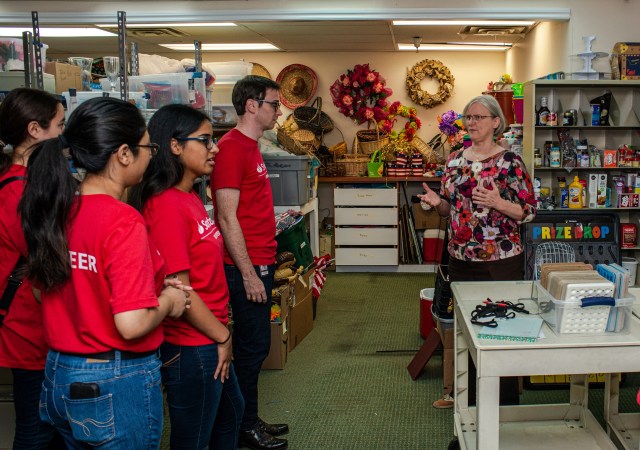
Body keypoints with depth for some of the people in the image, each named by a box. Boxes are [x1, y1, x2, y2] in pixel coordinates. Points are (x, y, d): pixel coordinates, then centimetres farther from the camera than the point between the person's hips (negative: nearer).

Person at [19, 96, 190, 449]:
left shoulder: (54, 210, -2)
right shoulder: (123, 222, -24)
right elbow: (132, 324, -28)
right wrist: (168, 300, -7)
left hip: (60, 376, 7)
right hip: (117, 384, -7)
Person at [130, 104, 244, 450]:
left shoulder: (190, 198, 6)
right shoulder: (167, 205, -22)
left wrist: (222, 332, 9)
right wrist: (222, 337, -13)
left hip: (210, 343, 9)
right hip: (191, 347, -9)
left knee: (230, 413, 28)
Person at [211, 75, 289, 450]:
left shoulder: (251, 146, 15)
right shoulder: (232, 148, -15)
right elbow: (227, 218, -20)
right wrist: (249, 274, -20)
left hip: (260, 262, 10)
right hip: (247, 267, -10)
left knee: (255, 344, 15)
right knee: (254, 345, 0)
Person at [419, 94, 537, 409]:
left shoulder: (510, 162, -8)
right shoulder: (455, 160, 8)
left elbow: (529, 211, -9)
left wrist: (497, 203, -25)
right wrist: (437, 202, -6)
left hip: (500, 261, -5)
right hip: (460, 258, 5)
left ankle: (505, 398, 19)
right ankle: (462, 391, 29)